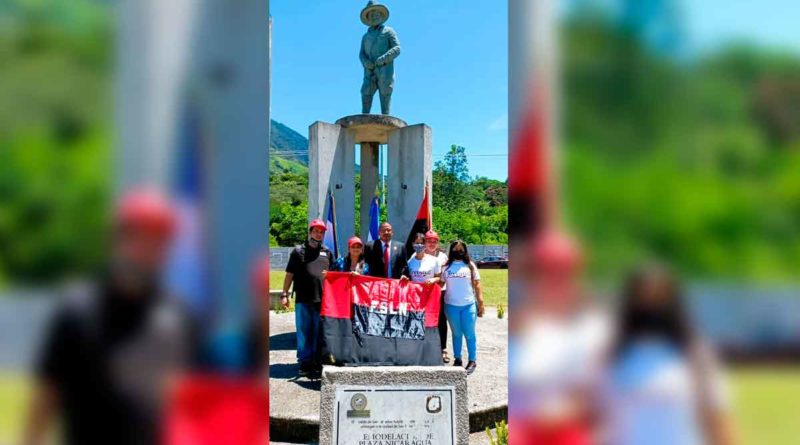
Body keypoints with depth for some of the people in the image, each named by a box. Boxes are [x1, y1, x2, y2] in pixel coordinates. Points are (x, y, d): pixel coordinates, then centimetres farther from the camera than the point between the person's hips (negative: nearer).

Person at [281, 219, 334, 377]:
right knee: (303, 331, 2)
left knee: (319, 332, 8)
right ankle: (304, 361, 10)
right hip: (303, 299, -2)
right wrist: (284, 294, -2)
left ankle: (317, 360, 17)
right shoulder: (299, 251, 6)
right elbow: (290, 274, 4)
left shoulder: (327, 253, 14)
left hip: (323, 299, 2)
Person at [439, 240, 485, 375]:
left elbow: (477, 285, 4)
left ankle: (472, 361, 11)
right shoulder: (446, 267, 8)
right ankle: (457, 359, 20)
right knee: (456, 333, 10)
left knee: (469, 334, 2)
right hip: (451, 305, 1)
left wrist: (481, 303, 0)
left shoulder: (470, 266, 5)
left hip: (469, 305, -1)